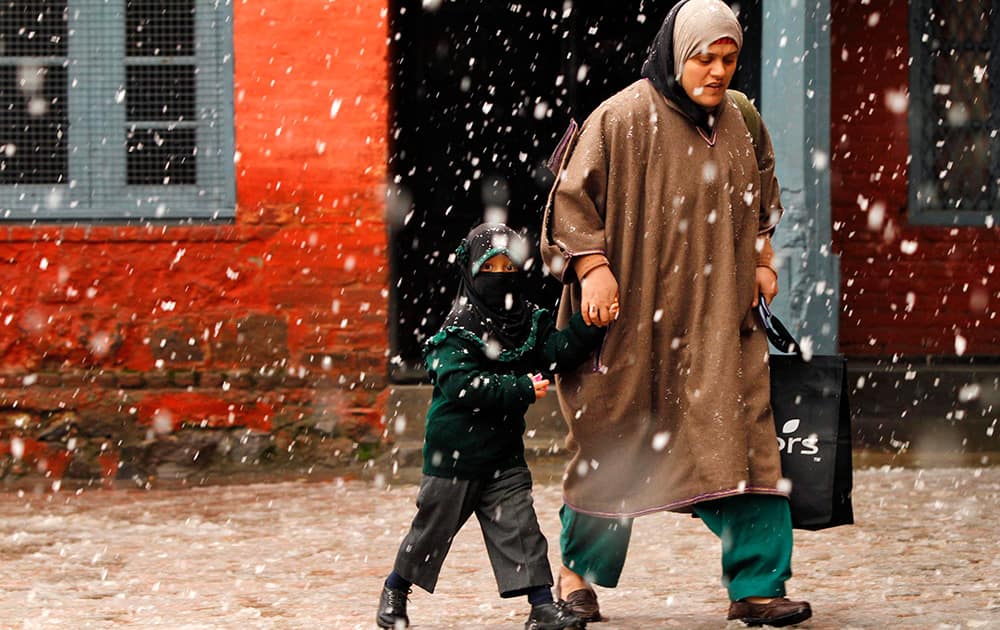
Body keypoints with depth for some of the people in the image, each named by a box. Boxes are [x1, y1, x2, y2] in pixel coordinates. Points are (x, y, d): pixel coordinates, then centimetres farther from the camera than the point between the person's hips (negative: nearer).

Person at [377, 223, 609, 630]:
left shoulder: (529, 323, 4)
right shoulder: (457, 333, -14)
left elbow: (558, 351, -11)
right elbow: (464, 384, -26)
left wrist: (590, 324, -27)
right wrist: (521, 389, -31)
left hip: (504, 454, 4)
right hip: (455, 454, -4)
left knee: (520, 527, -4)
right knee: (433, 527, 9)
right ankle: (396, 589, 30)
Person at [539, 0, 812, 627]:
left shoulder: (738, 121, 8)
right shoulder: (625, 118, -10)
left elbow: (759, 193, 26)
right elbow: (573, 196, -9)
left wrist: (761, 259, 16)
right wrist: (593, 267, -19)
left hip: (716, 318, 5)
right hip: (636, 316, -4)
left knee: (742, 446, -7)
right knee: (615, 446, 5)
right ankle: (578, 572, 23)